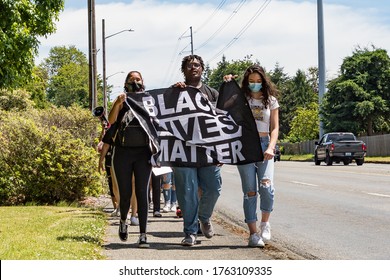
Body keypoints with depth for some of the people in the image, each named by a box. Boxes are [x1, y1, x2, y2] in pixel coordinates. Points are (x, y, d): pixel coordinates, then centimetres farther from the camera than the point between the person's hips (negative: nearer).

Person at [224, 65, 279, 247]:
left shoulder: (271, 100, 11)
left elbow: (275, 128, 7)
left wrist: (270, 148, -8)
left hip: (264, 145, 1)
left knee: (266, 186, -18)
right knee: (250, 191, -4)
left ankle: (265, 222, 5)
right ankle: (253, 234, -2)